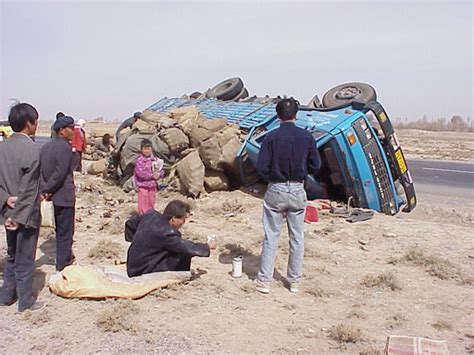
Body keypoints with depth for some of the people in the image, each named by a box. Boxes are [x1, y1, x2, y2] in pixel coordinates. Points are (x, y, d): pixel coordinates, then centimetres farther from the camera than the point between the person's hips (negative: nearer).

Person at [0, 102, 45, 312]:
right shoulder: (32, 149, -19)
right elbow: (28, 188, -22)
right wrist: (20, 216, -19)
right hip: (25, 214, -7)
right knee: (25, 259, 6)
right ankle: (26, 302, 18)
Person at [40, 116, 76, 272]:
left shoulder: (46, 146, 8)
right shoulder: (64, 147, -18)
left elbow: (40, 170, 6)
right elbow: (60, 174, -23)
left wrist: (45, 189, -2)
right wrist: (48, 190, -13)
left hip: (55, 195, 9)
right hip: (64, 196, -9)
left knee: (60, 230, 22)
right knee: (65, 233, 1)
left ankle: (64, 258, 37)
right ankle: (63, 265, 8)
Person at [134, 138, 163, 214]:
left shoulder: (155, 159, 5)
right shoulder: (139, 160, -12)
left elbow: (161, 170, 9)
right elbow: (140, 173, -21)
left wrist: (158, 175, -14)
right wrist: (152, 175, -17)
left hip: (152, 185, 5)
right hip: (142, 186, -5)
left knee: (151, 203, 15)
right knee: (143, 204, -1)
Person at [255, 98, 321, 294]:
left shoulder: (271, 137, -10)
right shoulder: (307, 137, -3)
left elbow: (261, 167, -11)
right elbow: (315, 166, 2)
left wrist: (272, 178, 9)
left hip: (275, 191, -2)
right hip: (298, 191, 2)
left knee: (271, 237, 6)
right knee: (297, 237, 12)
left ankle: (264, 280, 9)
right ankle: (294, 281, 20)